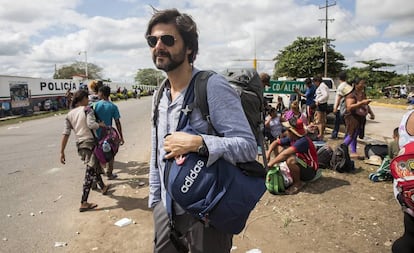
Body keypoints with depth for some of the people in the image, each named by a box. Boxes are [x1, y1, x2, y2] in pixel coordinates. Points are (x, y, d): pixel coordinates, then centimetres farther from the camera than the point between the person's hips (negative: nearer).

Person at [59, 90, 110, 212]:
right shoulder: (87, 110, -7)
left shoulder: (69, 114, 10)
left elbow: (66, 134, 4)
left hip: (79, 145, 7)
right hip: (90, 143, -7)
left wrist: (62, 152, 4)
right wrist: (100, 124, -4)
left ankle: (103, 187, 47)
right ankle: (84, 203, -2)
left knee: (94, 167, 26)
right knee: (90, 173, -2)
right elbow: (91, 125, -25)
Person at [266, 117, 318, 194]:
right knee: (278, 148, 4)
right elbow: (276, 142, 5)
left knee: (290, 160, -40)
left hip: (310, 171, -8)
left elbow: (285, 154, -39)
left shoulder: (303, 141, -30)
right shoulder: (291, 138, -6)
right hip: (301, 163, 8)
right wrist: (269, 152, -13)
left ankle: (297, 183, -13)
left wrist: (272, 163, -30)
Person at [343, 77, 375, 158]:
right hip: (353, 118, -8)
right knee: (351, 135, -10)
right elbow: (349, 107, -26)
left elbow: (366, 105, 26)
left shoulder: (363, 94, 12)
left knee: (355, 136, 11)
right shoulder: (351, 95, -14)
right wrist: (362, 102, -29)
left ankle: (353, 152, 16)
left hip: (361, 118, 8)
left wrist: (371, 113, 15)